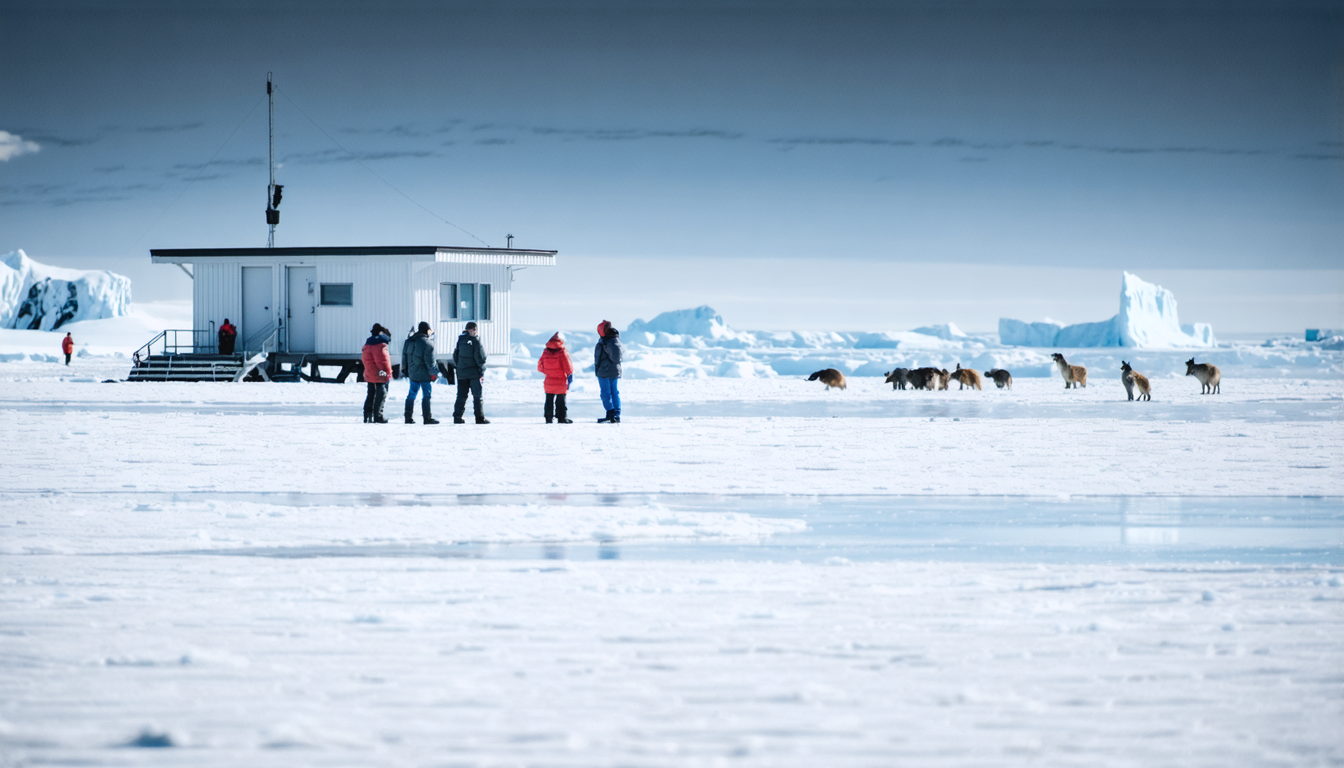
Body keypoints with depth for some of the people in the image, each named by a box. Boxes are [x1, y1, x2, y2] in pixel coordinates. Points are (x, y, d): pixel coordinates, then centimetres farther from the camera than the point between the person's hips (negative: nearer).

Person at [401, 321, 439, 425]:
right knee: (427, 395, 0)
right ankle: (427, 418, 0)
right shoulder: (427, 343, -14)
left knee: (412, 394, 13)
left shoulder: (409, 341, 7)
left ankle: (408, 417, 14)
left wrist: (405, 369, 21)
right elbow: (430, 361, -15)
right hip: (424, 374, -6)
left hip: (412, 373, 6)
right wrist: (433, 373, -6)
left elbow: (404, 356, 13)